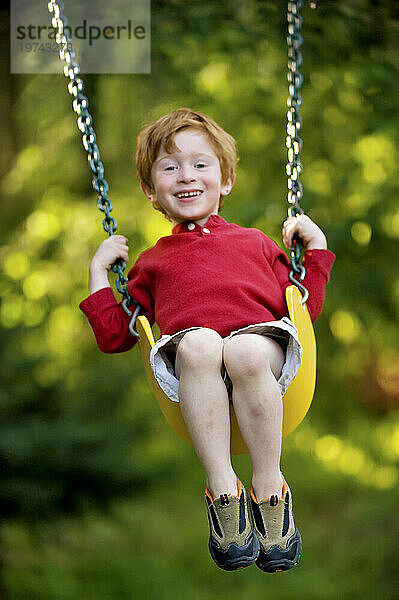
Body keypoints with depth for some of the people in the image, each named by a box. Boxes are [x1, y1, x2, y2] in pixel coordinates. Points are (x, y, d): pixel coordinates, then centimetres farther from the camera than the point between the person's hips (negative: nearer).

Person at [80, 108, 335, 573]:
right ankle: (222, 491, -37)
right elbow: (114, 335, 31)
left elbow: (305, 309, 29)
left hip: (261, 339, 0)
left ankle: (270, 491, -29)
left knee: (245, 352, -38)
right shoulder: (153, 262, 35)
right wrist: (99, 268, 29)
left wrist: (315, 245, 25)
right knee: (199, 344, -38)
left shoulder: (255, 242, 35)